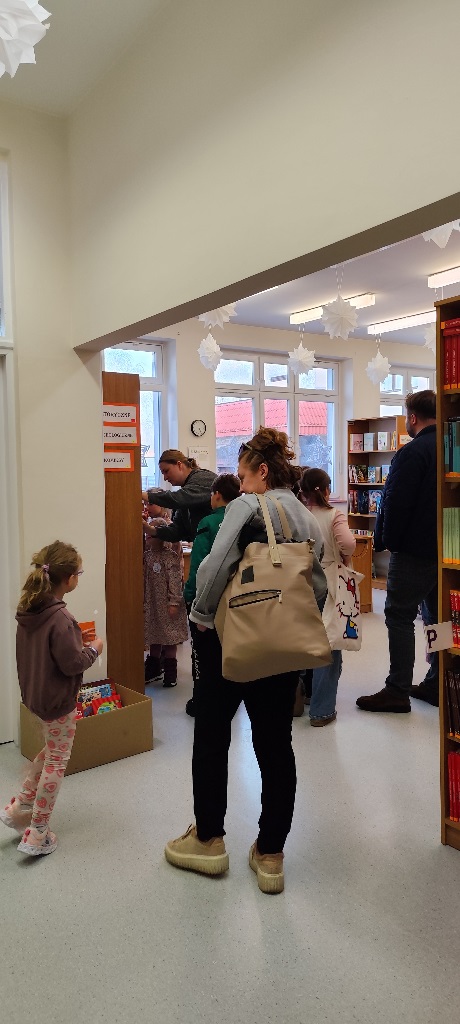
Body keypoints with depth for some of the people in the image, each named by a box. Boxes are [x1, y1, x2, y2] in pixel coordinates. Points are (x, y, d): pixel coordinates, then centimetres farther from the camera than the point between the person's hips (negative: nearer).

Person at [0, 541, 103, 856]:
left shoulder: (29, 609, -1)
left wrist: (76, 639, 7)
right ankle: (37, 835, 18)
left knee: (51, 751, 27)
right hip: (58, 700, -8)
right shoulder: (60, 618, -27)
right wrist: (93, 648, -8)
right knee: (56, 762, 8)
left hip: (35, 694, 8)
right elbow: (71, 664, -24)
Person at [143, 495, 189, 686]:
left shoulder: (171, 556, -13)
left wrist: (174, 602, -17)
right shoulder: (147, 556, 6)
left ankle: (170, 671, 14)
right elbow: (144, 579, 11)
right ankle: (154, 667, 25)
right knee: (154, 634, 13)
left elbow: (175, 580, -15)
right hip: (151, 601, 6)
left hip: (167, 601, -6)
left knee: (170, 635, 4)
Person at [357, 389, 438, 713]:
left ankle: (398, 691, 2)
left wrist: (385, 540, -4)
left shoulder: (412, 452, -17)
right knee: (437, 616, 14)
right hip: (445, 549, 8)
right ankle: (436, 684, 22)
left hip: (415, 549, -8)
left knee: (400, 615, -1)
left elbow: (396, 504, -18)